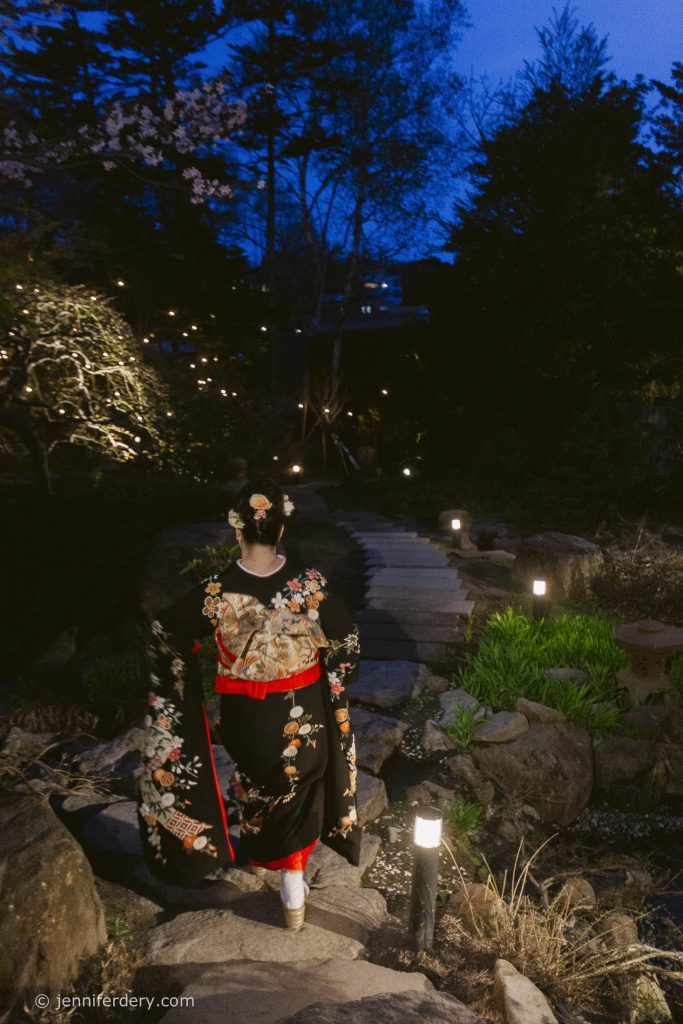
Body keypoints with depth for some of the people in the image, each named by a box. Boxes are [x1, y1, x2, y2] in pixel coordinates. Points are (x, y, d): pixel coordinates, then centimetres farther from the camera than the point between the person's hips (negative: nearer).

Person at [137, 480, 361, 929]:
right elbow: (346, 640, -8)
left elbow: (166, 638, -7)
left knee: (256, 782, 29)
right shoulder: (311, 584, -21)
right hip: (302, 712, 0)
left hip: (245, 714, 1)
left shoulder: (216, 590, -22)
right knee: (299, 791, 22)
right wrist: (335, 684, 10)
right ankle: (293, 895, 33)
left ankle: (260, 854, 55)